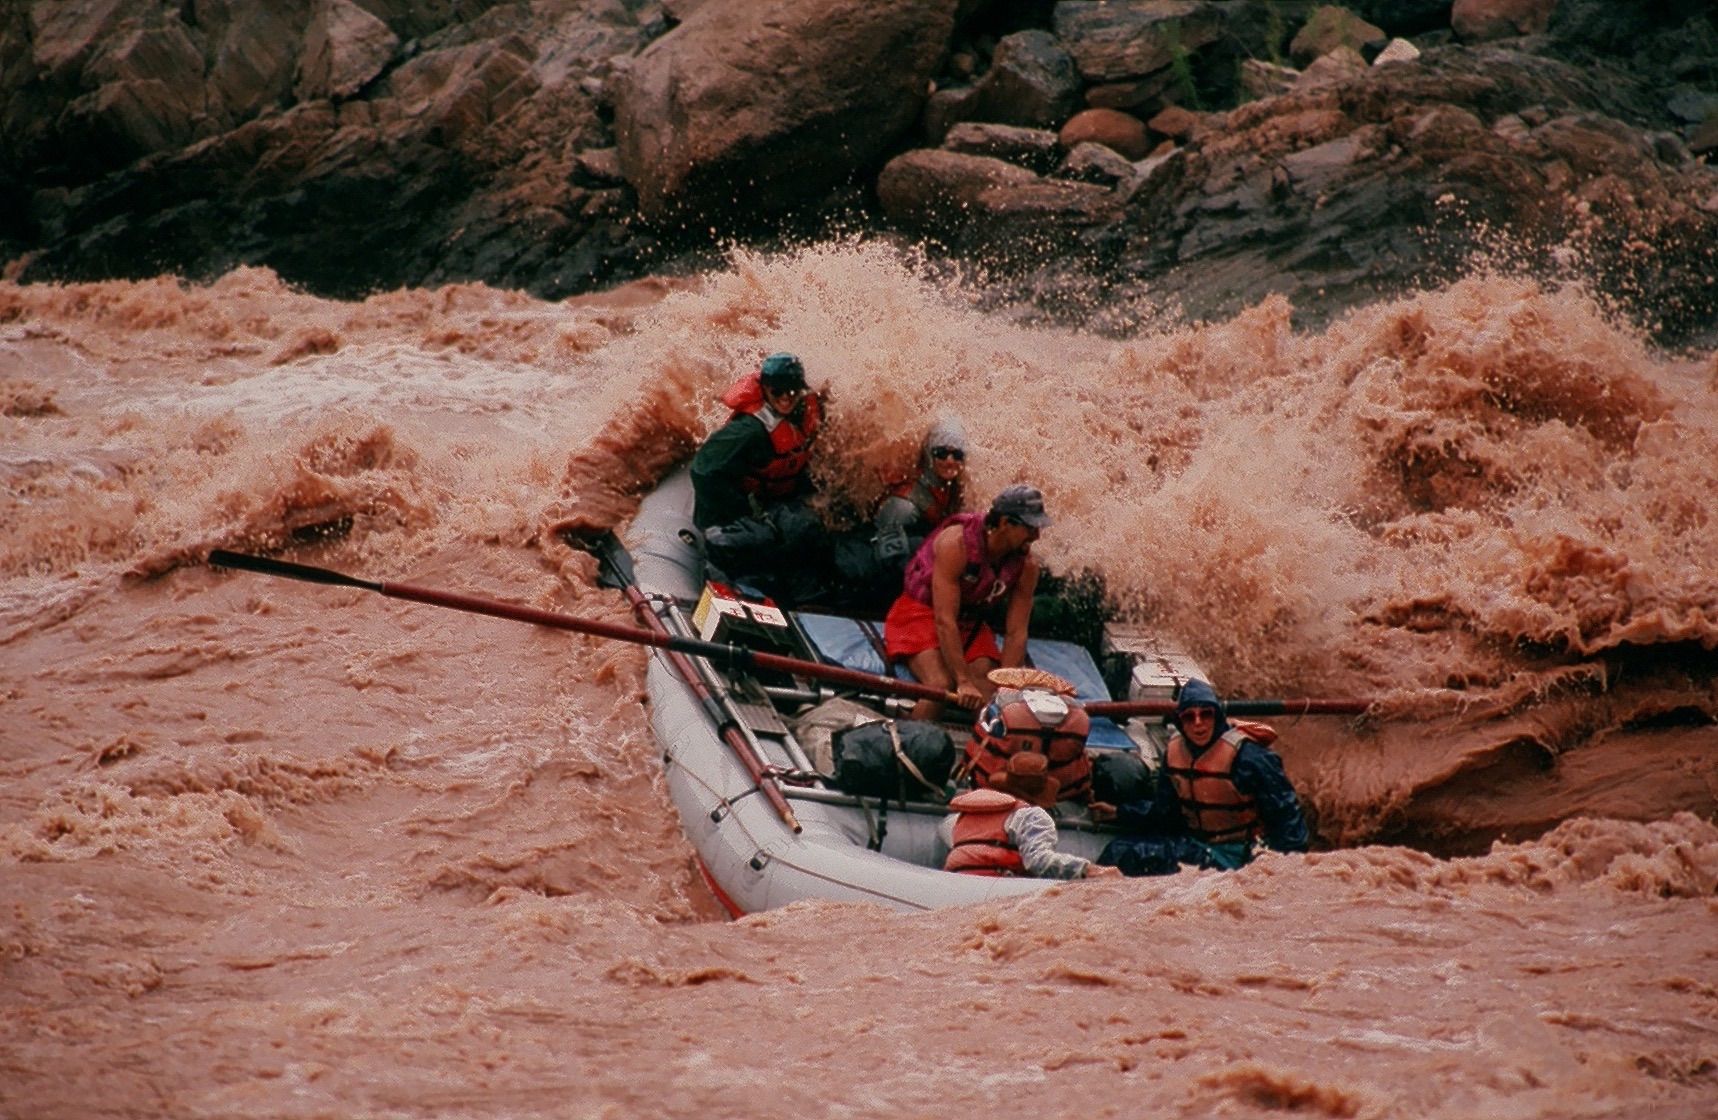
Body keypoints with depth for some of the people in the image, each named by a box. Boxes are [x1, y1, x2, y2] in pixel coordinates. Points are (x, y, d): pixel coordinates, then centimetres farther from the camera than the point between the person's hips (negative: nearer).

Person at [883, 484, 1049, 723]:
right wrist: (964, 682, -36)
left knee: (988, 694, -21)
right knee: (941, 686, -29)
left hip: (971, 622, 5)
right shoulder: (956, 543, -28)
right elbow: (945, 620, -31)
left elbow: (1016, 633, -11)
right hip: (921, 611, -5)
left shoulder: (1027, 566, -13)